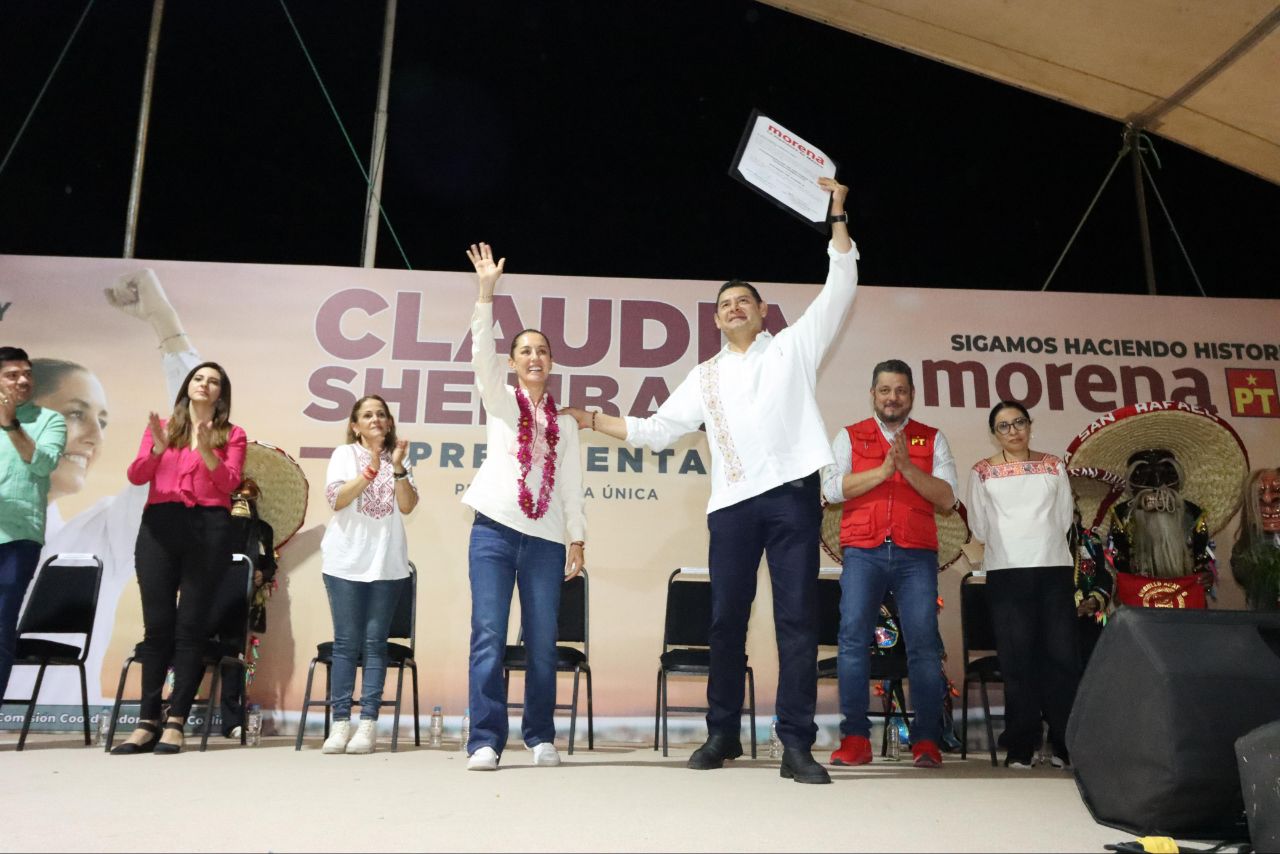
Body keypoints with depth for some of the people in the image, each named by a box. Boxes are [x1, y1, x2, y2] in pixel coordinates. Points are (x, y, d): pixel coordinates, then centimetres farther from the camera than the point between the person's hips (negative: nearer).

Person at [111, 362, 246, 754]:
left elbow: (229, 483, -2)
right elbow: (135, 476, 5)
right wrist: (158, 447, -12)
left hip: (208, 528, -2)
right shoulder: (160, 427, 15)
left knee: (190, 626, -3)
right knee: (157, 625, 0)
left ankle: (175, 723, -1)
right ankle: (147, 723, 5)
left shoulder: (232, 434, 10)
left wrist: (206, 449, -16)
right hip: (159, 526, 2)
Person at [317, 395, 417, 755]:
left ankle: (368, 724, 1)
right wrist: (371, 469, -15)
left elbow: (407, 506, -1)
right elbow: (336, 499, -6)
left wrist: (397, 467, -13)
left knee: (374, 642, 0)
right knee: (346, 643, 0)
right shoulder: (344, 454, 7)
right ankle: (340, 722, 4)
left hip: (387, 562, 1)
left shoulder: (398, 457, 10)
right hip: (346, 561, -1)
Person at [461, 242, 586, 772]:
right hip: (495, 529, -2)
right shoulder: (500, 400, 12)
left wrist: (577, 538, 6)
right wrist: (486, 291, -13)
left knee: (542, 642, 2)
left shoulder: (564, 422, 18)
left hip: (547, 537, 2)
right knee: (488, 636, -7)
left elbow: (572, 484, 14)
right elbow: (481, 351, -5)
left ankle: (541, 738, 13)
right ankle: (485, 741, -2)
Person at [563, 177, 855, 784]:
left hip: (793, 493, -2)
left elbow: (840, 288, 8)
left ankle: (796, 744, 0)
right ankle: (723, 734, 18)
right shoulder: (705, 377, 21)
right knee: (726, 620, 5)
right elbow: (656, 431, 19)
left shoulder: (793, 347, 15)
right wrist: (594, 420, 13)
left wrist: (837, 216, 4)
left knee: (797, 619, -4)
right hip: (732, 504, 3)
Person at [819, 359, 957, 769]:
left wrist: (907, 467, -9)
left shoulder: (933, 439, 14)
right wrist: (883, 470, -10)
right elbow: (833, 488, -1)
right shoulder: (849, 437, 13)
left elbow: (947, 498, 4)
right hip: (863, 551, 0)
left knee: (924, 642, -4)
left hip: (916, 554, 0)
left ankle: (926, 740, 3)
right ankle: (855, 738, -2)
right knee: (853, 638, -7)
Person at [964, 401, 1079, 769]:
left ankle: (1067, 744, 7)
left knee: (1062, 655, -1)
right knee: (1017, 659, -1)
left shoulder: (1053, 466, 12)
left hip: (1055, 567, 2)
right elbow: (979, 527, 4)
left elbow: (1065, 517, 10)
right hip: (1006, 572, -2)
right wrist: (1008, 546, 6)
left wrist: (1042, 543, 5)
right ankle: (1021, 747, 5)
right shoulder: (983, 472, 6)